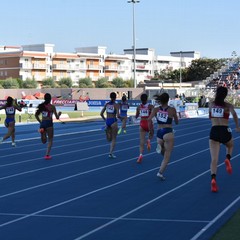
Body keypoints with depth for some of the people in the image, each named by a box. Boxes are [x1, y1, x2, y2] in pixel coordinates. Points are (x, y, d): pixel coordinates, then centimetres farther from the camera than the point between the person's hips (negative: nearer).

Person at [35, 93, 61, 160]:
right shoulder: (52, 106, -7)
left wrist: (40, 122, 15)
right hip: (49, 123, -4)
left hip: (42, 123, 4)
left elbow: (36, 115, 7)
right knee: (50, 140, 9)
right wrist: (59, 114, 15)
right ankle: (47, 155, 2)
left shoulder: (41, 106, 6)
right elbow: (57, 117, -6)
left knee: (44, 141, 13)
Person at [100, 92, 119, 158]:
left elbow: (101, 114, 5)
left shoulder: (106, 104, 6)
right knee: (114, 139, 4)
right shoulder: (116, 105, -7)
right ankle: (111, 153, -2)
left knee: (110, 138, 23)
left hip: (107, 121, 4)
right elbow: (118, 115, -14)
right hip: (113, 121, -4)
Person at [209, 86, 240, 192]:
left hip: (213, 131, 1)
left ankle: (213, 179, -26)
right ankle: (228, 159, 2)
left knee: (214, 159, -3)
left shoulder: (211, 104, 10)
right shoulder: (228, 105, 2)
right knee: (230, 146, 34)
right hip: (225, 131, -1)